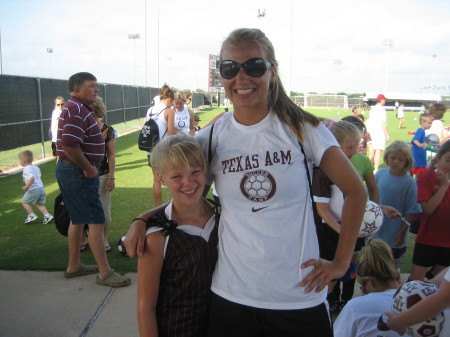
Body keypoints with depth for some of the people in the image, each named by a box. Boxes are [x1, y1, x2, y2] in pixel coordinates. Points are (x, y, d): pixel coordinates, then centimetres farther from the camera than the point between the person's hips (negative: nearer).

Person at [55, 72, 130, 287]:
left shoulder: (77, 108, 15)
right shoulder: (77, 110, -17)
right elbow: (69, 145, -28)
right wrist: (88, 168, -18)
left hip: (72, 171, 11)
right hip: (78, 172, -11)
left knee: (78, 219, 18)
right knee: (96, 221, -6)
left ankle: (74, 266, 31)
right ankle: (105, 273, 2)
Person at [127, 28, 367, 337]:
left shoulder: (301, 128, -6)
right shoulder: (210, 139, -2)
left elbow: (355, 191, 0)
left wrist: (341, 262, -1)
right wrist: (141, 220, -4)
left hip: (300, 297, -1)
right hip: (231, 296, 2)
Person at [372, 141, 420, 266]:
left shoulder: (409, 183, -17)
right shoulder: (380, 174, -7)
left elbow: (411, 212, -13)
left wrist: (402, 233, -13)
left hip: (395, 236, -3)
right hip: (376, 232, 3)